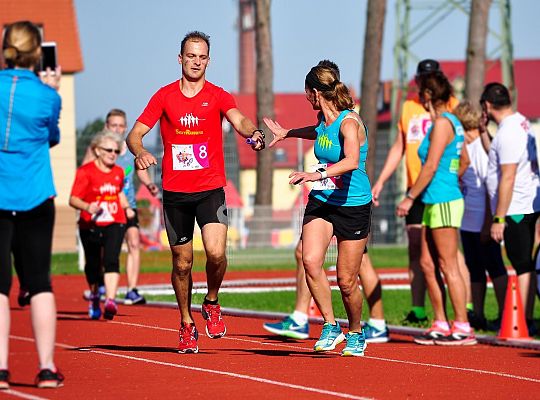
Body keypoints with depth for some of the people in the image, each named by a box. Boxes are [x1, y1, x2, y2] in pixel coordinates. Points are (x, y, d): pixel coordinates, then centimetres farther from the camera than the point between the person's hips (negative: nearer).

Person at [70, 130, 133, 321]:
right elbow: (73, 199, -16)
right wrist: (87, 207, -34)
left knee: (111, 260, -19)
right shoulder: (85, 172, -9)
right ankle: (94, 298, 40)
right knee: (93, 264, 13)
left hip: (114, 224, 2)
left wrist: (127, 208, 14)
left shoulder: (118, 172, 7)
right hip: (90, 226, -2)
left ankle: (110, 301, -29)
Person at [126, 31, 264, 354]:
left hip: (211, 190, -1)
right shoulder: (164, 96, 5)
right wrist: (140, 152, -22)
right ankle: (187, 325, 24)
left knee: (216, 252, -19)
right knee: (182, 263, 5)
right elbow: (135, 134, 1)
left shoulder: (218, 96, 2)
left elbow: (239, 120, -18)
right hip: (175, 193, 1)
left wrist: (253, 132, -41)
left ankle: (212, 303, 10)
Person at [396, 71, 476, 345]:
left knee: (448, 265, -7)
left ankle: (463, 328, -5)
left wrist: (410, 197, -12)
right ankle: (441, 325, 12)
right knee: (427, 263, 10)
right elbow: (464, 160, 22)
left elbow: (431, 166, -17)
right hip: (434, 201, 10)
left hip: (443, 201, -10)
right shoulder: (451, 122, 16)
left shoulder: (442, 123, -12)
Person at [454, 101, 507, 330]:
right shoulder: (465, 149, 13)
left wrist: (488, 224, -18)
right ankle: (477, 315, 20)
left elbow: (490, 189, -17)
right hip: (467, 220, 9)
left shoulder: (482, 147, -14)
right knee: (474, 268, 13)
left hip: (483, 219, -9)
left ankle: (503, 315, -2)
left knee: (494, 267, -5)